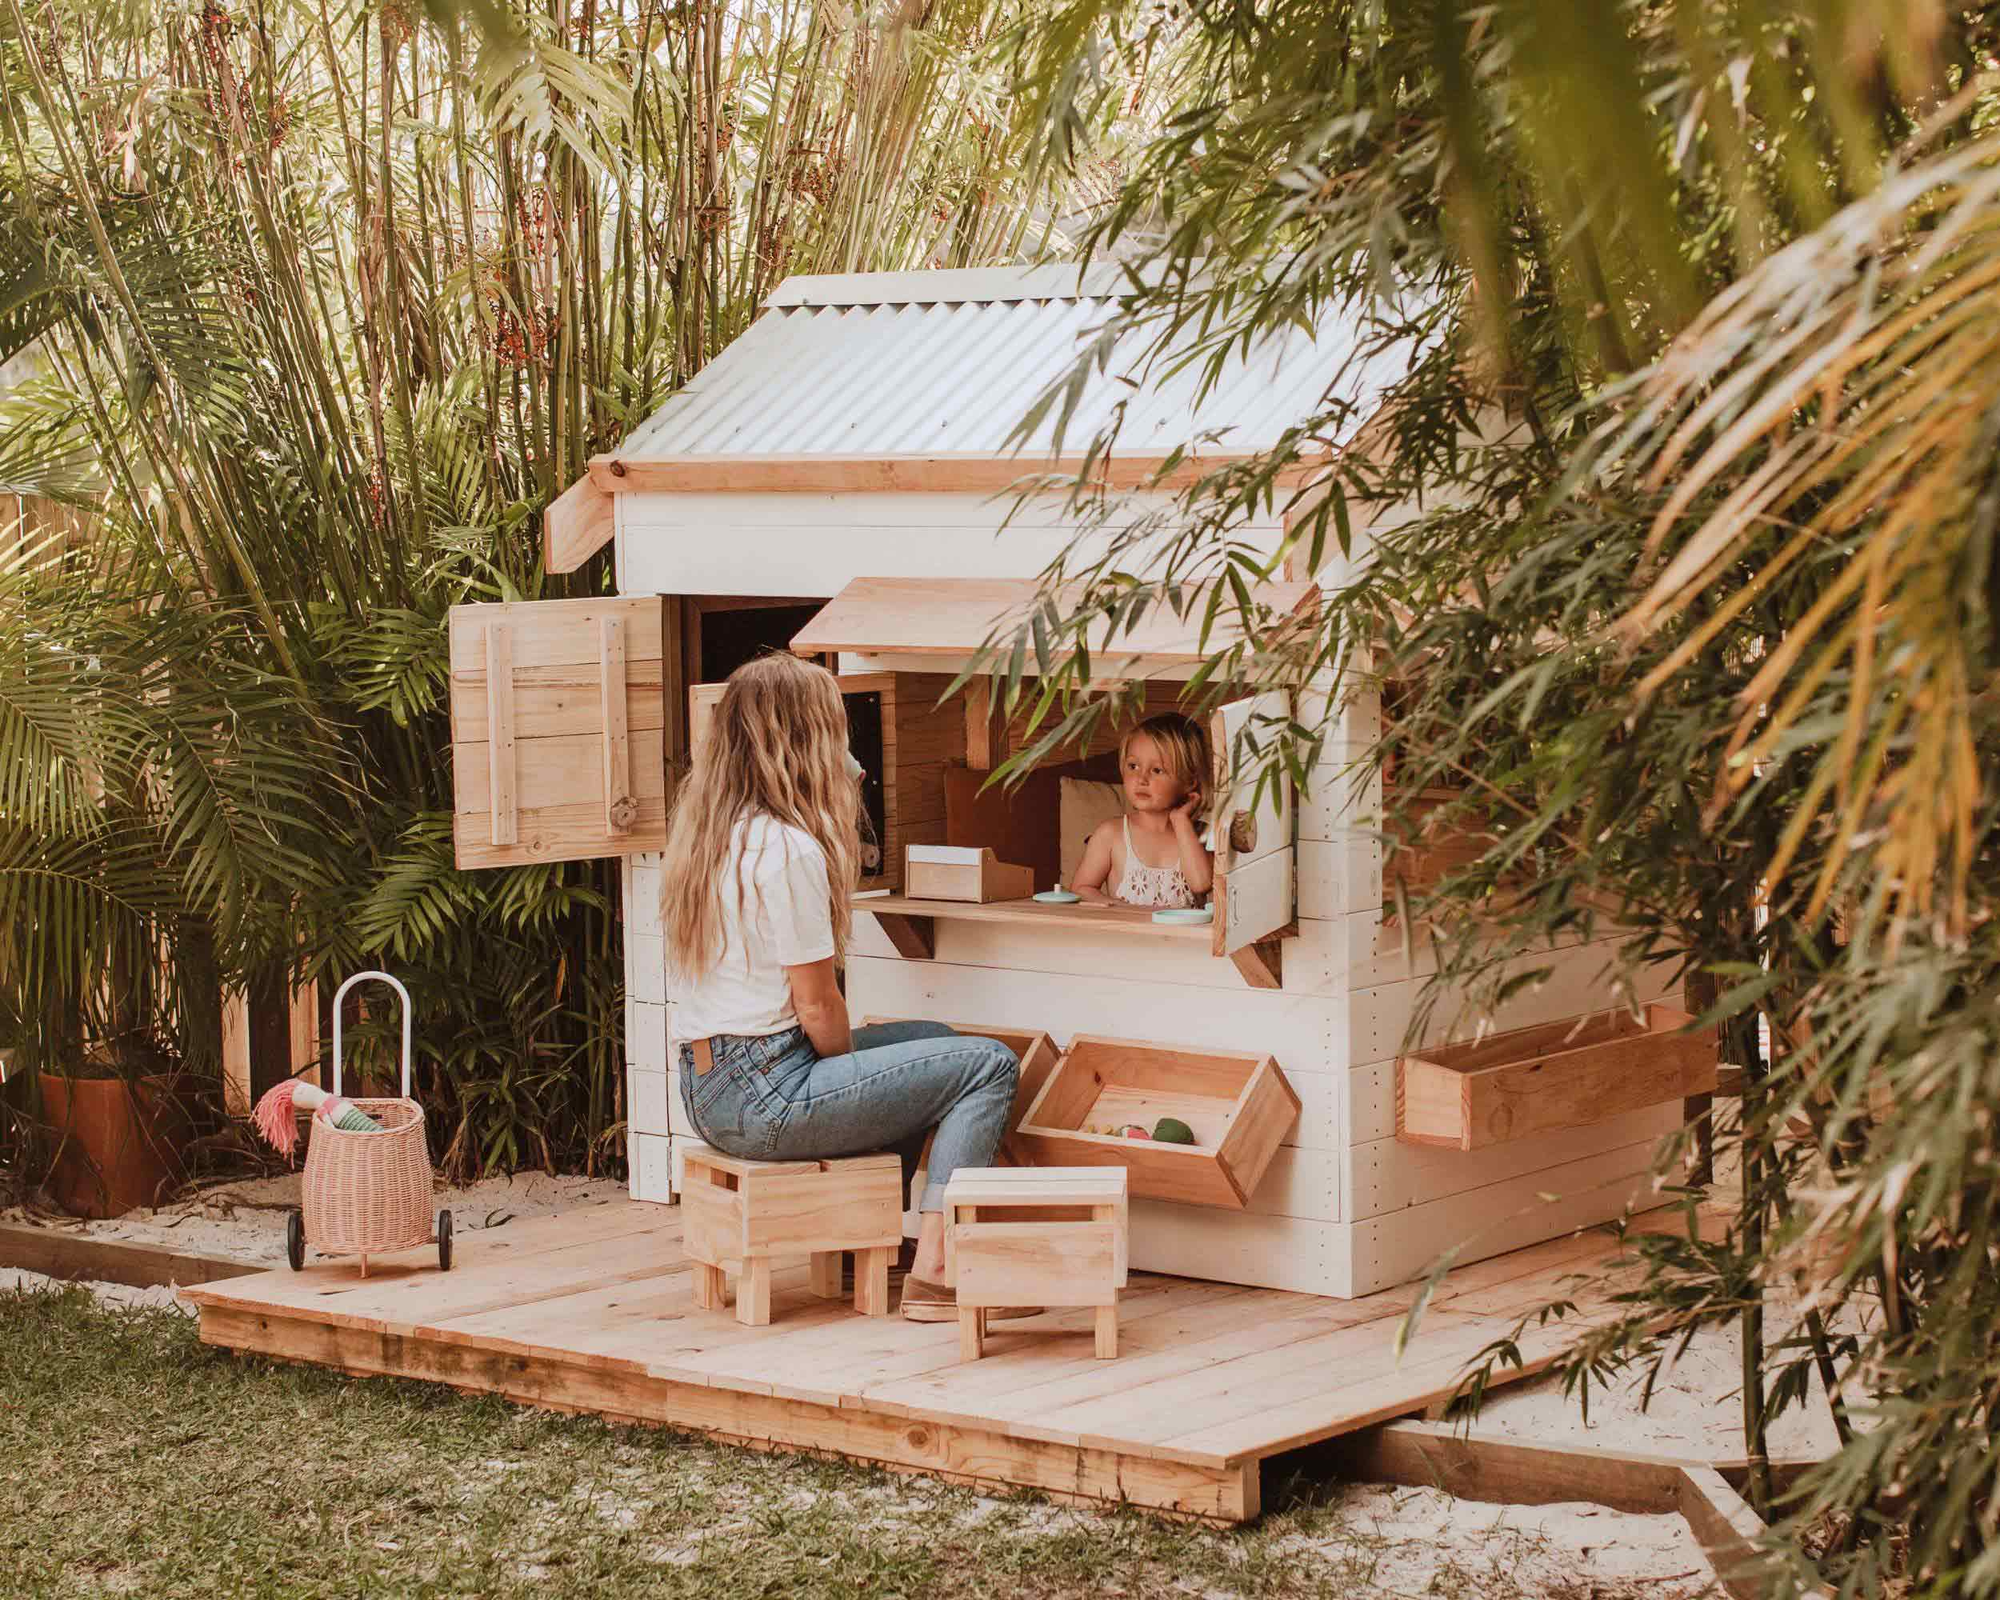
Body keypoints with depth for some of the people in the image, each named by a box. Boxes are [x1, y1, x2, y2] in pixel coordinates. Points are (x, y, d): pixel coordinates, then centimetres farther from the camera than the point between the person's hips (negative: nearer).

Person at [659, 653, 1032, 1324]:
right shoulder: (788, 848, -18)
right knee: (988, 1065, -6)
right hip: (767, 1097, -10)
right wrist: (853, 1075, 2)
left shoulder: (702, 828, 9)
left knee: (930, 1041, 27)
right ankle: (936, 1271, -10)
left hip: (706, 1086, 10)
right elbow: (818, 1009, -15)